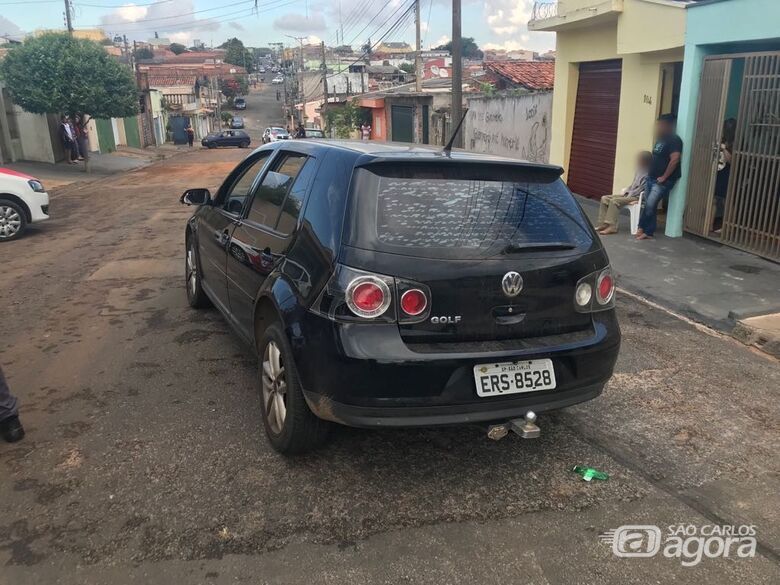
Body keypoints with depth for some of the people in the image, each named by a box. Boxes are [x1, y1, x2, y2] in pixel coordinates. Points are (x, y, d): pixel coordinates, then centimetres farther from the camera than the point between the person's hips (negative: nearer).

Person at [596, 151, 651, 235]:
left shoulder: (648, 175, -12)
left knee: (614, 201, -31)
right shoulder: (639, 171, 18)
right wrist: (625, 191, 6)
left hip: (636, 197, -10)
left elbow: (645, 191, -19)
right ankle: (603, 224, -9)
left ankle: (611, 227, -34)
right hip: (629, 194, 10)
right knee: (605, 198, -2)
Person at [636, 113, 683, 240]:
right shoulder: (660, 139, 14)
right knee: (650, 206, 8)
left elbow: (674, 160, -23)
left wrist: (664, 177, -20)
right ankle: (649, 232, 12)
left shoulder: (674, 140, -13)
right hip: (651, 178, 9)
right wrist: (649, 173, 12)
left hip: (662, 181, -9)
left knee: (650, 205, -13)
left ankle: (643, 228, 1)